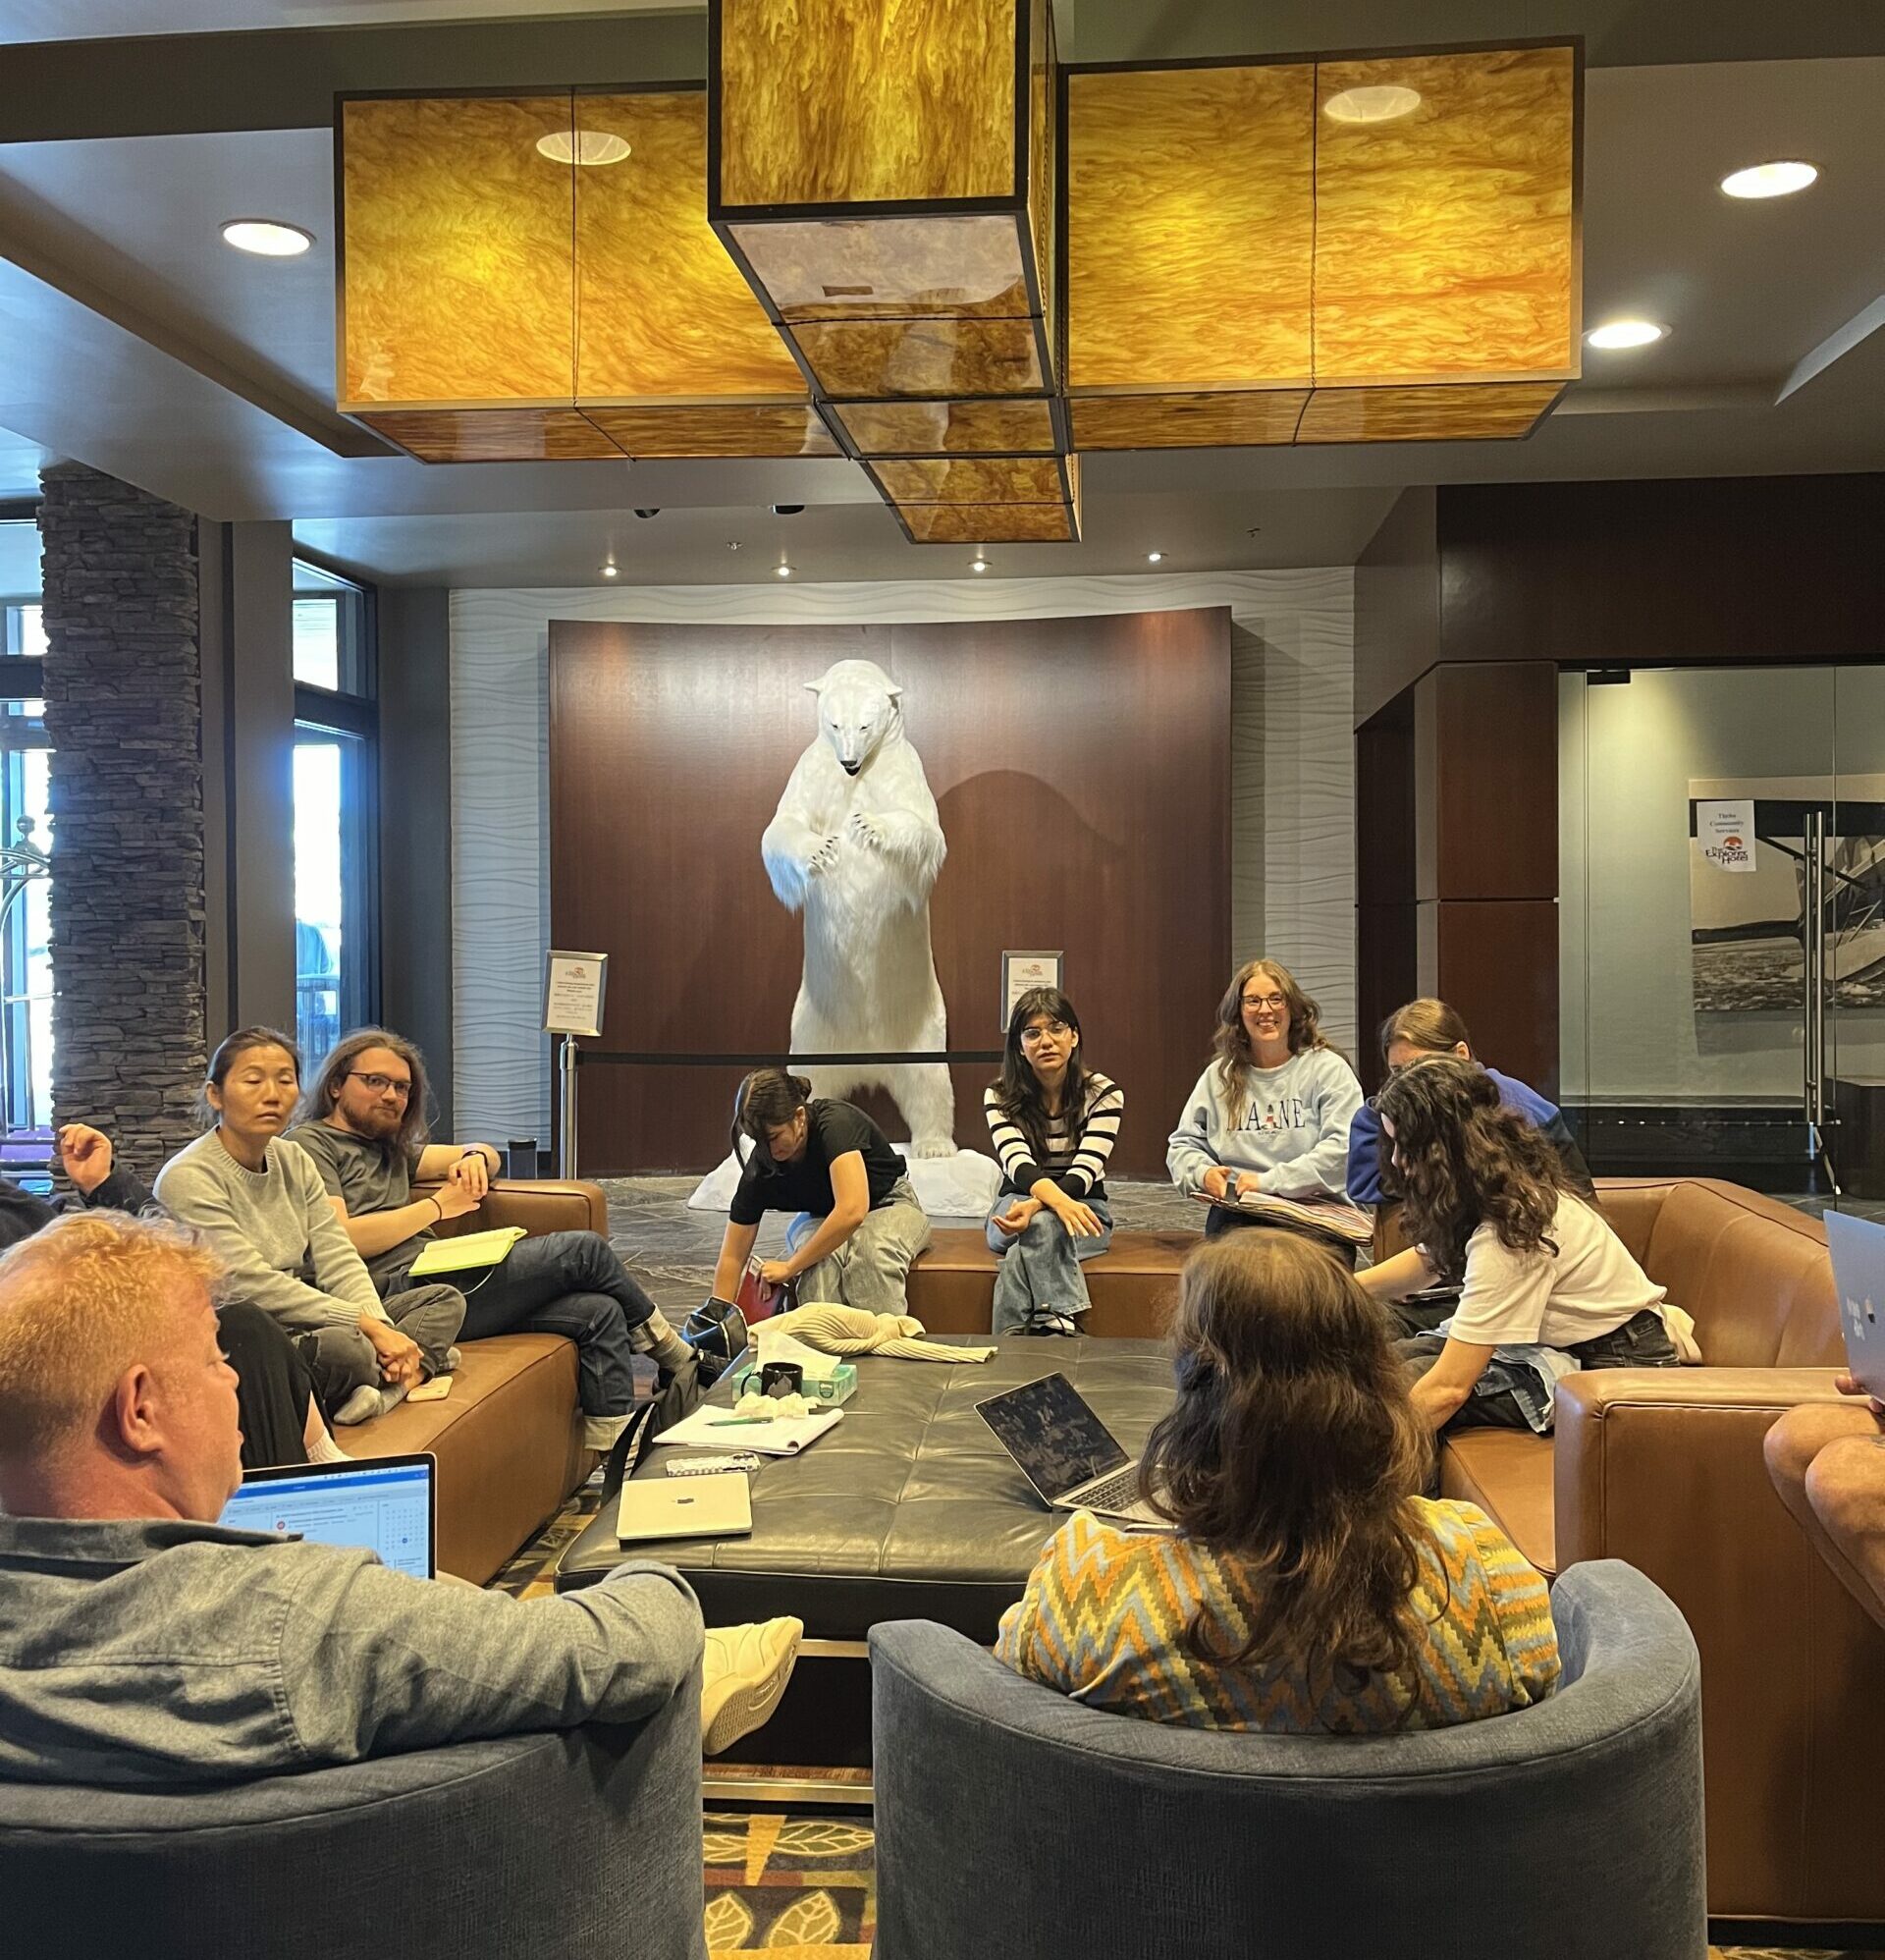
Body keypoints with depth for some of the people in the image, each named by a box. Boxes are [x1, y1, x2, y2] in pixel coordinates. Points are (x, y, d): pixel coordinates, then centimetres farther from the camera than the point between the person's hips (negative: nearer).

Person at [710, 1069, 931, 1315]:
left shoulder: (836, 1122, -32)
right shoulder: (761, 1165, -18)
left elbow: (852, 1210, -42)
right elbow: (733, 1256, -13)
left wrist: (790, 1266, -34)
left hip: (890, 1205, -3)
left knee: (873, 1249, -39)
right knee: (823, 1259, -34)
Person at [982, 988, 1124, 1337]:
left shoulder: (1104, 1094, -6)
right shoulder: (1000, 1096, -3)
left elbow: (1085, 1170, -17)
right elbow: (1018, 1163, -21)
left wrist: (1036, 1206, -37)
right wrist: (1057, 1200, -43)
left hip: (1082, 1210, 0)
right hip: (1017, 1205, 1)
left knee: (1040, 1227, -36)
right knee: (1044, 1226, -37)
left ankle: (1014, 1342, -34)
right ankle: (1062, 1326, -44)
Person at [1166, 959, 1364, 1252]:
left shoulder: (1327, 1068, 4)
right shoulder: (1218, 1076, 18)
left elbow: (1343, 1148, -8)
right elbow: (1183, 1144, 22)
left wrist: (1268, 1181, -14)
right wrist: (1203, 1172, -2)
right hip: (1236, 1214, 2)